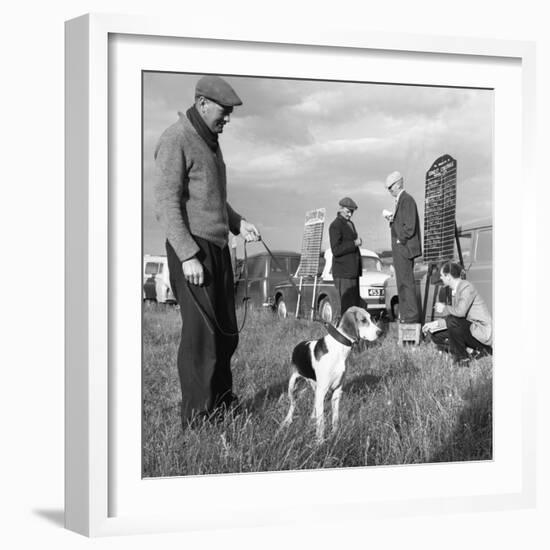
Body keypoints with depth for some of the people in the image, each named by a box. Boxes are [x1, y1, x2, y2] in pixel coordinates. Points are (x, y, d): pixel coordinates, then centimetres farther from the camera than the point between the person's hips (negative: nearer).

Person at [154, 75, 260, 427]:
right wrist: (188, 255, -22)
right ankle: (197, 419, 0)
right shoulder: (176, 140, -10)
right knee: (201, 331, -7)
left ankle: (223, 402, 23)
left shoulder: (211, 141, 19)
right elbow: (167, 201, -16)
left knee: (226, 332, 11)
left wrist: (238, 224, 10)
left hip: (218, 246, 9)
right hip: (192, 248, -9)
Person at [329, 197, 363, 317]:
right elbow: (336, 250, -19)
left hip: (353, 271, 9)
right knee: (347, 303, -11)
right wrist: (354, 243, -18)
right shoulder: (335, 226, -12)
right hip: (343, 272, -9)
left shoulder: (350, 224, 18)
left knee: (355, 304, 10)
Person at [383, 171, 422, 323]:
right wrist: (391, 218, 5)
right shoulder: (400, 200, 18)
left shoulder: (407, 200, -13)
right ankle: (407, 314, 17)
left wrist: (400, 241, -13)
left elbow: (409, 226, -20)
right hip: (400, 248, 10)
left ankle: (411, 315, -5)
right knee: (404, 282, 12)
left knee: (406, 282, -8)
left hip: (404, 247, -10)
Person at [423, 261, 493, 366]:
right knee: (437, 336, 6)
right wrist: (435, 324, 3)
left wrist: (444, 308, -14)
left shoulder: (466, 287, -18)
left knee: (452, 321, -30)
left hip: (482, 332, -10)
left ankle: (462, 358, -12)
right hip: (469, 328, 10)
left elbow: (460, 312, -33)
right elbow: (455, 313, 13)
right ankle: (479, 349, 6)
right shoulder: (455, 290, 11)